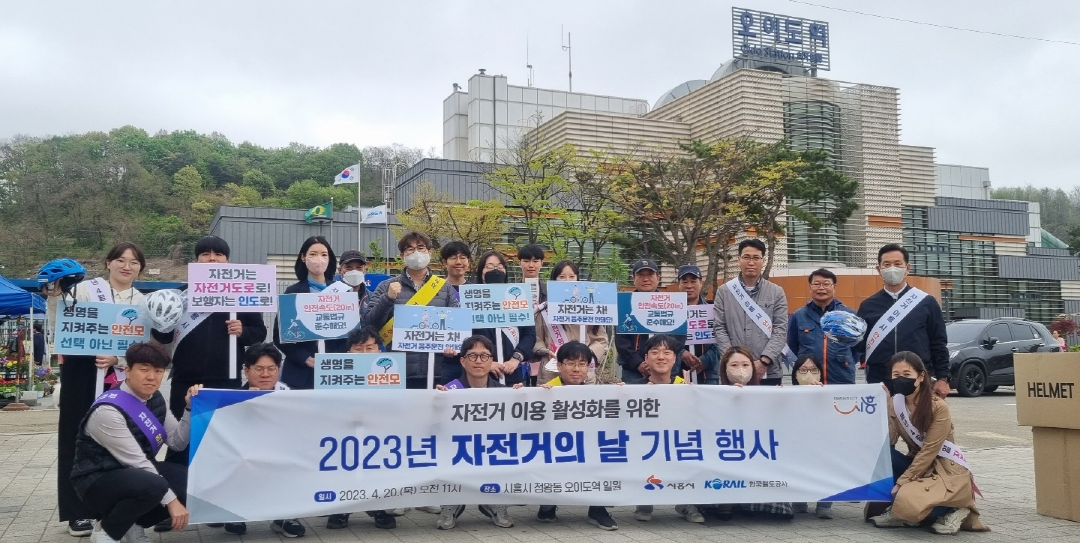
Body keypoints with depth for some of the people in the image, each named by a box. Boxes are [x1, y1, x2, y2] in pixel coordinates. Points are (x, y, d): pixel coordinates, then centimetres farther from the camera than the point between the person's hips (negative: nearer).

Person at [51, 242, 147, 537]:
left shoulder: (142, 303, 9)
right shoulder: (85, 289, -2)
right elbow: (58, 325, -6)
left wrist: (117, 359, -18)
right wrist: (54, 298, -23)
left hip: (120, 378, 3)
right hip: (82, 374, -3)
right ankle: (78, 513, 9)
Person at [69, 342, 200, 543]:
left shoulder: (155, 399, 1)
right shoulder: (108, 411, -24)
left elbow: (178, 442, 0)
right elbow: (136, 461, -26)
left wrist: (190, 408, -13)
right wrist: (170, 499, -26)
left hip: (137, 474, 8)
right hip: (98, 481, -8)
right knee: (153, 486, -37)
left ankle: (135, 524, 9)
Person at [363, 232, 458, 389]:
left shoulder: (445, 288, 10)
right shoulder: (386, 287, 7)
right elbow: (369, 324, 1)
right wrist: (388, 298, -13)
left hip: (437, 372, 1)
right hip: (398, 373, -1)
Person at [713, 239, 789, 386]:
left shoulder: (776, 292, 6)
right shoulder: (724, 291, 7)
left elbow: (781, 330, -1)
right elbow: (719, 329, 2)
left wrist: (764, 361, -12)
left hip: (769, 371, 0)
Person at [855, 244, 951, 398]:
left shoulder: (926, 302, 6)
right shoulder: (868, 306, 9)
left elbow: (939, 344, 7)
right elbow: (859, 345, 9)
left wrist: (942, 378, 2)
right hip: (878, 383, 1)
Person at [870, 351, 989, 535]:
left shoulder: (938, 407, -18)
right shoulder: (894, 404, -1)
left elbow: (929, 451, -19)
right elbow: (886, 442, -14)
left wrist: (901, 482, -21)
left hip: (948, 470, -6)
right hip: (919, 464, 6)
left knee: (908, 502, -32)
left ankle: (953, 511, -2)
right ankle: (897, 511, -6)